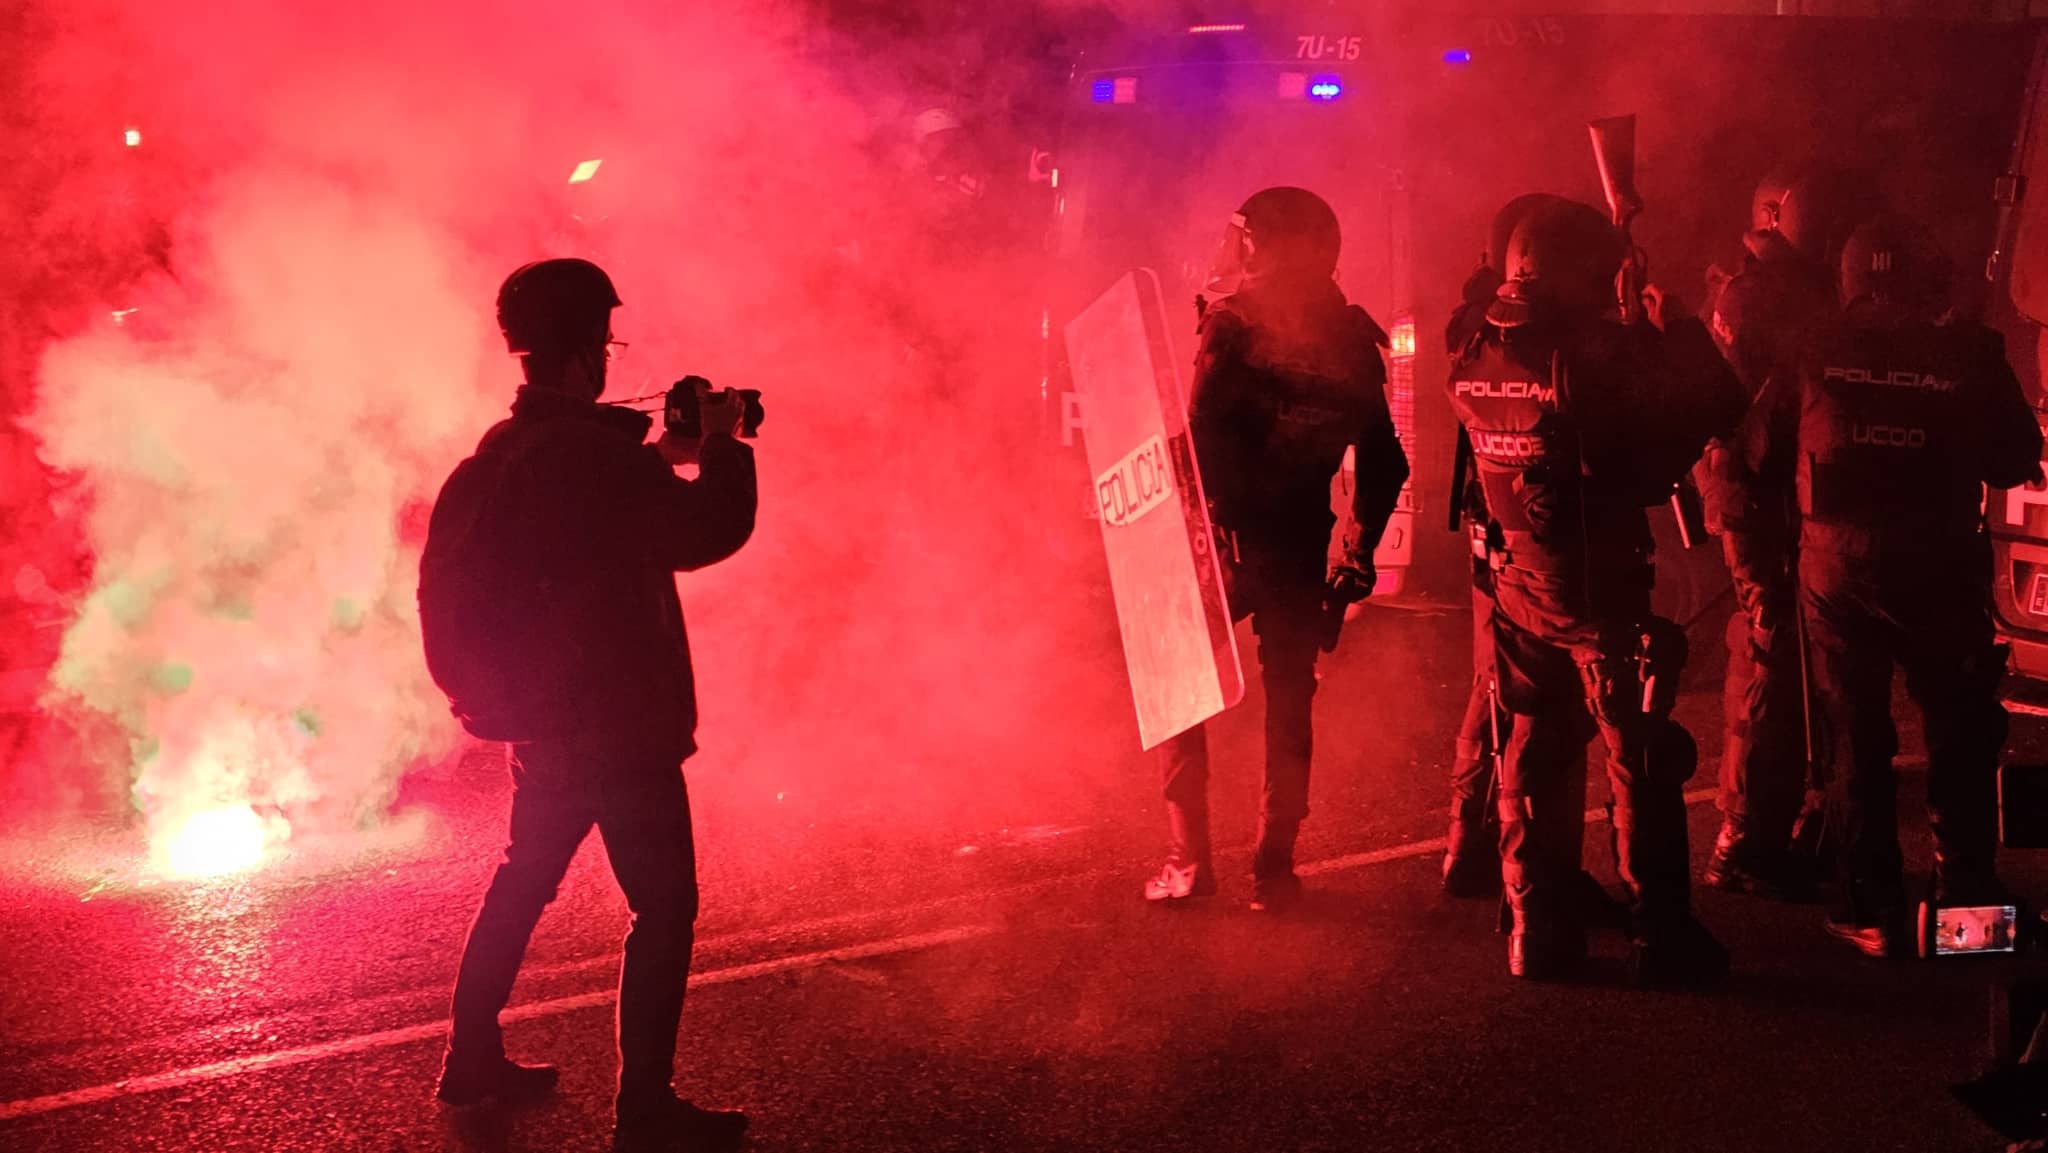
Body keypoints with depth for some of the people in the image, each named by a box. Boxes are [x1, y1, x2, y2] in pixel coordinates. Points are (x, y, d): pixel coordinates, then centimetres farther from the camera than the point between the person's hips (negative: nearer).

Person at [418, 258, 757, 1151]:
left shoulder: (503, 450, 8)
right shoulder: (589, 451, -20)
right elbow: (711, 531, -23)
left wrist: (656, 460, 18)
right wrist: (721, 447, -7)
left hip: (545, 720, 9)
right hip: (618, 723, -9)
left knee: (522, 883, 22)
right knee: (664, 906, -2)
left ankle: (473, 1059, 30)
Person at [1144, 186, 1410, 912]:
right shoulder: (1352, 342, 3)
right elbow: (1383, 464, 3)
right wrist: (1361, 551, 4)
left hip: (1230, 537, -3)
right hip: (1303, 546, 3)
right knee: (1288, 703, 10)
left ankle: (1188, 861, 6)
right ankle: (1273, 867, 11)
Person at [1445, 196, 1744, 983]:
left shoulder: (1476, 359, 1)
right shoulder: (1588, 355, -19)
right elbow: (1717, 404, -18)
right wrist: (1675, 328, 1)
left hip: (1516, 584, 6)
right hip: (1598, 589, -6)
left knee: (1531, 757, 13)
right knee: (1639, 763, 4)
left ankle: (1537, 932, 18)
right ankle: (1661, 938, 10)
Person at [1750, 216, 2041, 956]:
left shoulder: (1815, 354, -3)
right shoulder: (1971, 355, -4)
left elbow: (1769, 457, 2)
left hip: (1838, 568, 1)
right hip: (1943, 568, 0)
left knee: (1856, 738, 9)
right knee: (1960, 736, 13)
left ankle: (1874, 910, 11)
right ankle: (1967, 901, 17)